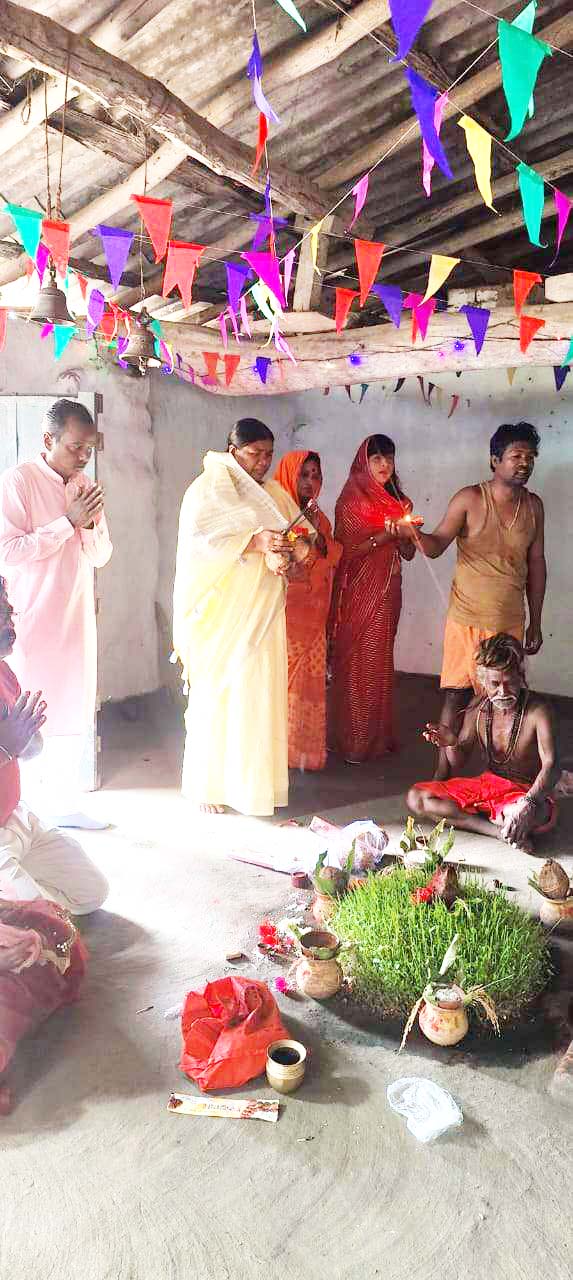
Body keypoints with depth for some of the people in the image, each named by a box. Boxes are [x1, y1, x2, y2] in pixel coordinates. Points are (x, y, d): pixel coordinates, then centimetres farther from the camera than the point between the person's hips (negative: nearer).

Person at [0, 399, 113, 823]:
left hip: (76, 619, 7)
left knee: (73, 715, 11)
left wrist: (89, 523, -9)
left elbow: (101, 556, 11)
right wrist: (68, 521, -18)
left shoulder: (85, 486, 10)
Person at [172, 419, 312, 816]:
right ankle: (208, 784, 11)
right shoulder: (207, 489, -4)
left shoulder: (274, 493, 14)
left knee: (260, 695, 6)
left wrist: (286, 553, -13)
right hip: (220, 615, -5)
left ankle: (253, 780, 17)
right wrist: (254, 542, -26)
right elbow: (197, 542, -17)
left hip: (263, 615, 6)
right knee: (216, 697, -1)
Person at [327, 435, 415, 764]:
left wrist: (402, 536, -10)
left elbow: (408, 553, 11)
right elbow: (345, 551, -11)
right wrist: (383, 537, -20)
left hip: (387, 592, 6)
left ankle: (379, 735, 18)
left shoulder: (399, 501, 12)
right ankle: (352, 740, 4)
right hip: (358, 592, -5)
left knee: (381, 661, 9)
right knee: (356, 662, -4)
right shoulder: (351, 501, -5)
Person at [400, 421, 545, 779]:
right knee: (457, 694, 2)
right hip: (468, 618, -3)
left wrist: (536, 622, 10)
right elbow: (437, 545, -9)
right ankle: (443, 772, 13)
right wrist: (414, 533, -33)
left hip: (511, 621, 3)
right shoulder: (470, 499, -7)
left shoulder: (533, 505, 5)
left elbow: (536, 563, 10)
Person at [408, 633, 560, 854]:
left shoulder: (537, 710, -20)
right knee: (416, 798, -11)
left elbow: (551, 765, -32)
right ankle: (501, 831, -19)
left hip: (525, 792, -6)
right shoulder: (478, 708, -5)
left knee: (533, 813, -44)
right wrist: (452, 744, -22)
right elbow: (458, 763, 3)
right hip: (487, 784, 6)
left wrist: (530, 802, -51)